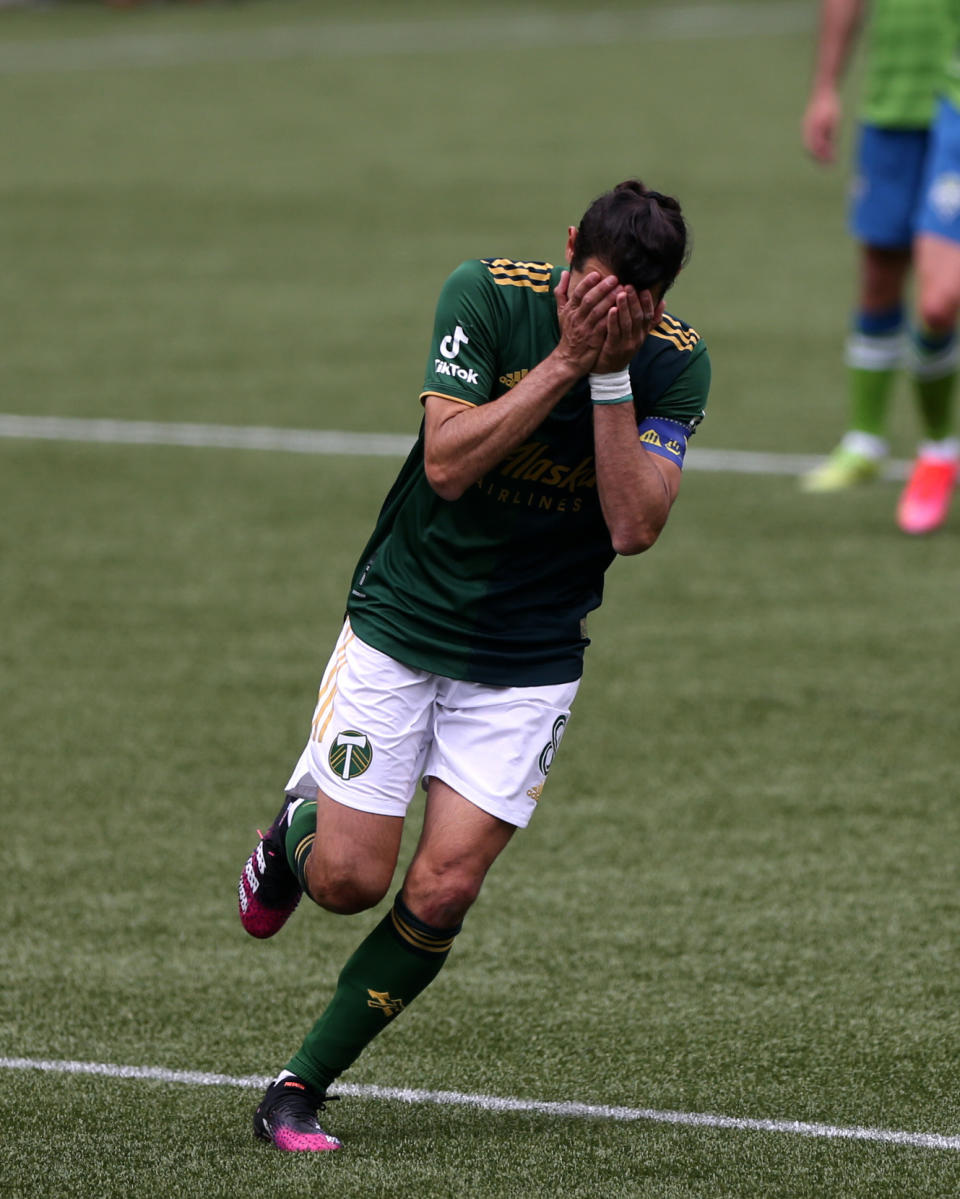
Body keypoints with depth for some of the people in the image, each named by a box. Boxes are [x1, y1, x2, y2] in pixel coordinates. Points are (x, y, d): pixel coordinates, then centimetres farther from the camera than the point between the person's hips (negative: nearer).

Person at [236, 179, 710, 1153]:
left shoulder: (675, 361, -10)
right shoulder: (488, 295, -15)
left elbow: (634, 525, -19)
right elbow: (448, 463, -23)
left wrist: (611, 375, -26)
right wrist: (567, 361, -29)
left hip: (530, 662, 1)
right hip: (402, 624, -1)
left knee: (440, 894, -9)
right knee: (350, 878, -4)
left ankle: (301, 1088, 7)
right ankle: (296, 829, 33)